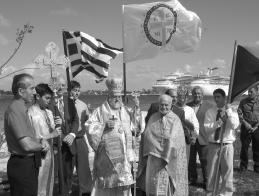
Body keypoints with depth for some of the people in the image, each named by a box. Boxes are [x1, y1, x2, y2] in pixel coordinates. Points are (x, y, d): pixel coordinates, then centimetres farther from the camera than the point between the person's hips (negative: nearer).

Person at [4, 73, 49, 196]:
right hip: (22, 166, -9)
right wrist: (42, 144, -8)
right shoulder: (15, 110, -21)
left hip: (30, 164, 9)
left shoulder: (22, 109, 10)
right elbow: (27, 145, -28)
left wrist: (41, 140, -2)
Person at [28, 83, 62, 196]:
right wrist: (50, 135, -20)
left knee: (49, 184, 18)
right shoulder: (30, 113, -14)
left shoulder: (49, 113, 10)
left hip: (49, 152, 7)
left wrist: (57, 127, -3)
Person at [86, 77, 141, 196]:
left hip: (124, 155, 4)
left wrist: (136, 110, 3)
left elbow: (136, 126, 12)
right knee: (107, 182, 4)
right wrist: (104, 125, -16)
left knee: (124, 182, 9)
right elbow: (89, 128, -5)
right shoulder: (100, 111, -1)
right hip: (107, 155, -4)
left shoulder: (126, 111, 13)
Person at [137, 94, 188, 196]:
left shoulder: (175, 120, -4)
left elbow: (172, 140, -11)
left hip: (169, 159, -3)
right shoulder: (153, 118, 7)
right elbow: (147, 134, 4)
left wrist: (166, 157, -15)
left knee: (166, 183, 1)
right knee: (153, 183, 5)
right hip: (153, 157, 3)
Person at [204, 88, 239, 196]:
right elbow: (207, 128, -9)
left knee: (227, 170, 3)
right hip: (213, 145, 1)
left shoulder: (232, 112, 2)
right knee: (211, 171, 9)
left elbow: (234, 126, -16)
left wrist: (228, 111, -18)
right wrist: (219, 121, -19)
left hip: (227, 145, -1)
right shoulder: (209, 112, 3)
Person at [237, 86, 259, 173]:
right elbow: (239, 113, 1)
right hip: (246, 127, 0)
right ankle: (243, 165, 16)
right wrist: (245, 123, -11)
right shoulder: (243, 102, 4)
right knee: (244, 147, 3)